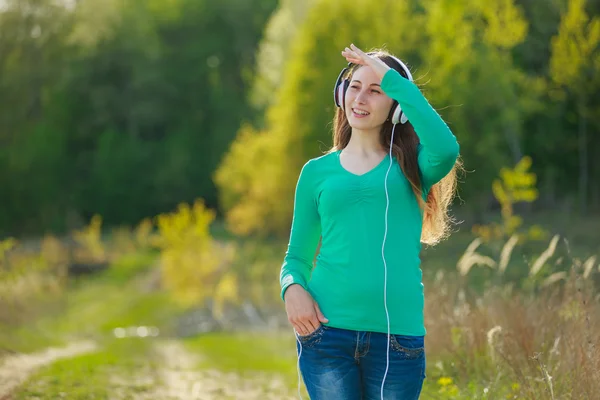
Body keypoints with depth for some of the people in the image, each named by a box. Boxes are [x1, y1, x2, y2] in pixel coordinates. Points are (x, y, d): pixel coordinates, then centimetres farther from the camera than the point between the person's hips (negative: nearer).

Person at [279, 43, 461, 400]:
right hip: (326, 328, 1)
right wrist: (292, 288, -9)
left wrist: (392, 79, -12)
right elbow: (297, 257, 15)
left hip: (397, 332, -1)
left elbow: (446, 149, -18)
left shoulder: (410, 166, 7)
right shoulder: (317, 172, 11)